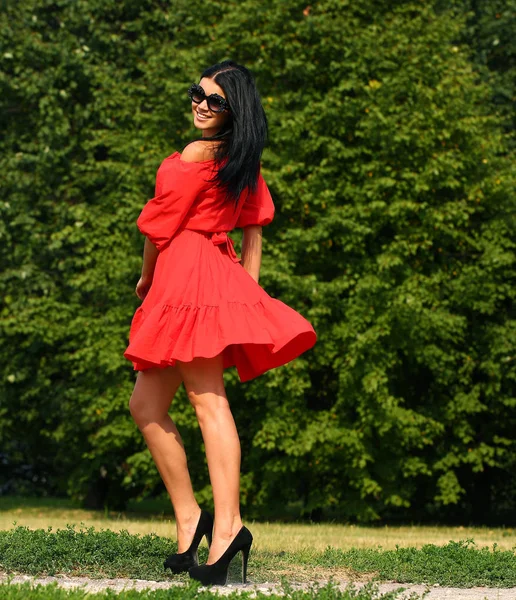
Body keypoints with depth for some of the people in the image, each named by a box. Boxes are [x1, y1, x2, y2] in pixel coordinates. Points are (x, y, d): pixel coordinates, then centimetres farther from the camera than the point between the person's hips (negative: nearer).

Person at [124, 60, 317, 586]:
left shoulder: (196, 154, -9)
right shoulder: (242, 161, 17)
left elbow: (159, 227, -3)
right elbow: (254, 231, 18)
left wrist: (146, 280, 12)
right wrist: (246, 291, 18)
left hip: (189, 275, -10)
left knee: (208, 400, -17)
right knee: (145, 405, 12)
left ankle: (226, 526, -25)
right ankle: (188, 520, 10)